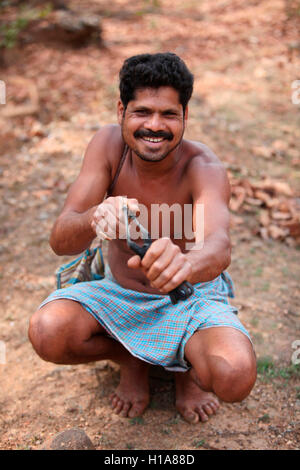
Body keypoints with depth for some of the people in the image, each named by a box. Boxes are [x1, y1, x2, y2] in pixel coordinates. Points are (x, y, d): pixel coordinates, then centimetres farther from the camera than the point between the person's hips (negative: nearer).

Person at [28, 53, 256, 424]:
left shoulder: (203, 167, -22)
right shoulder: (109, 143, -16)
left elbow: (219, 246, -42)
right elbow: (60, 242, -24)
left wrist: (185, 264, -67)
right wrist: (95, 219, -49)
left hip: (192, 297, -2)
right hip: (119, 292, 2)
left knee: (235, 376, -30)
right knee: (47, 332, -26)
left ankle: (188, 366, 10)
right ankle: (131, 359, 8)